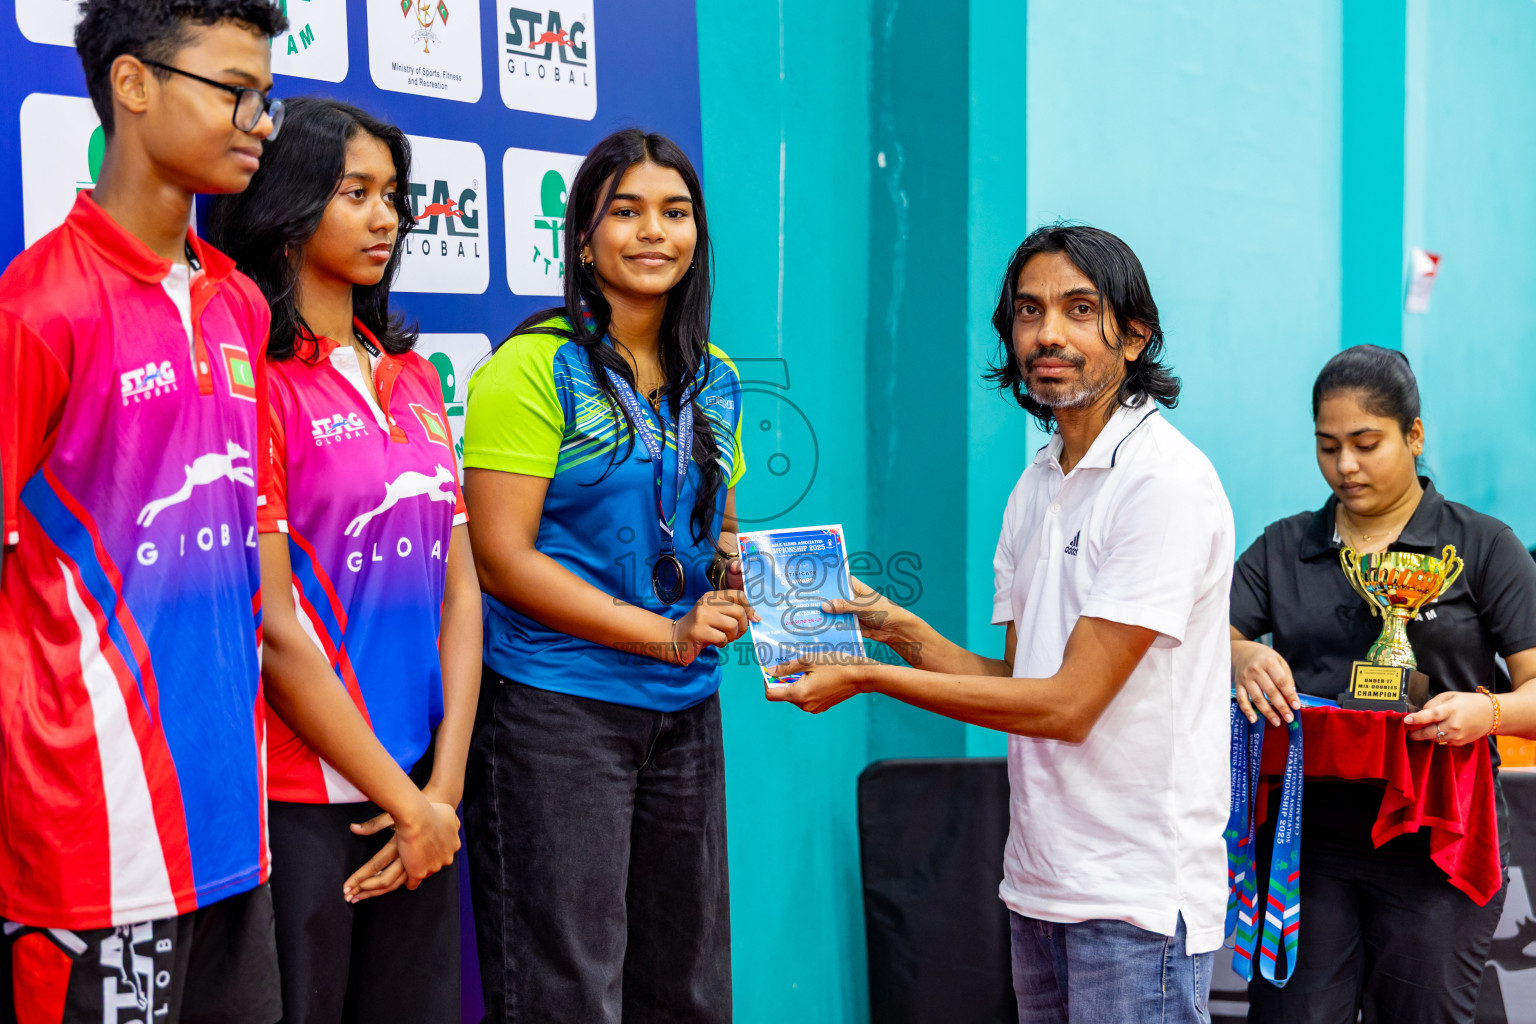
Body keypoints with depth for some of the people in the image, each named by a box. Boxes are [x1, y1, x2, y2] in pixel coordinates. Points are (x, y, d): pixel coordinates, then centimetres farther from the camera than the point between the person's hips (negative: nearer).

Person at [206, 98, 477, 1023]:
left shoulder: (412, 377, 12)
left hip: (419, 794, 6)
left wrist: (444, 783, 0)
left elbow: (459, 587, 10)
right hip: (299, 798, -6)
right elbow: (272, 629, -14)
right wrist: (404, 800, -8)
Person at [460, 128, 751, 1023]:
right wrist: (665, 633, -16)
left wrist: (738, 577, -2)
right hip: (557, 709, -6)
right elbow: (501, 556, -14)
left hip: (686, 712, 6)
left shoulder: (716, 384, 11)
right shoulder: (535, 369, -9)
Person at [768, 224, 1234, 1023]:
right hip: (1038, 886, 8)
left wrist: (869, 678, -13)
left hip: (1138, 893, -7)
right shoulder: (1035, 487, 13)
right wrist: (899, 629, -3)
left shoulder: (1165, 483, -14)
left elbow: (1069, 704, -17)